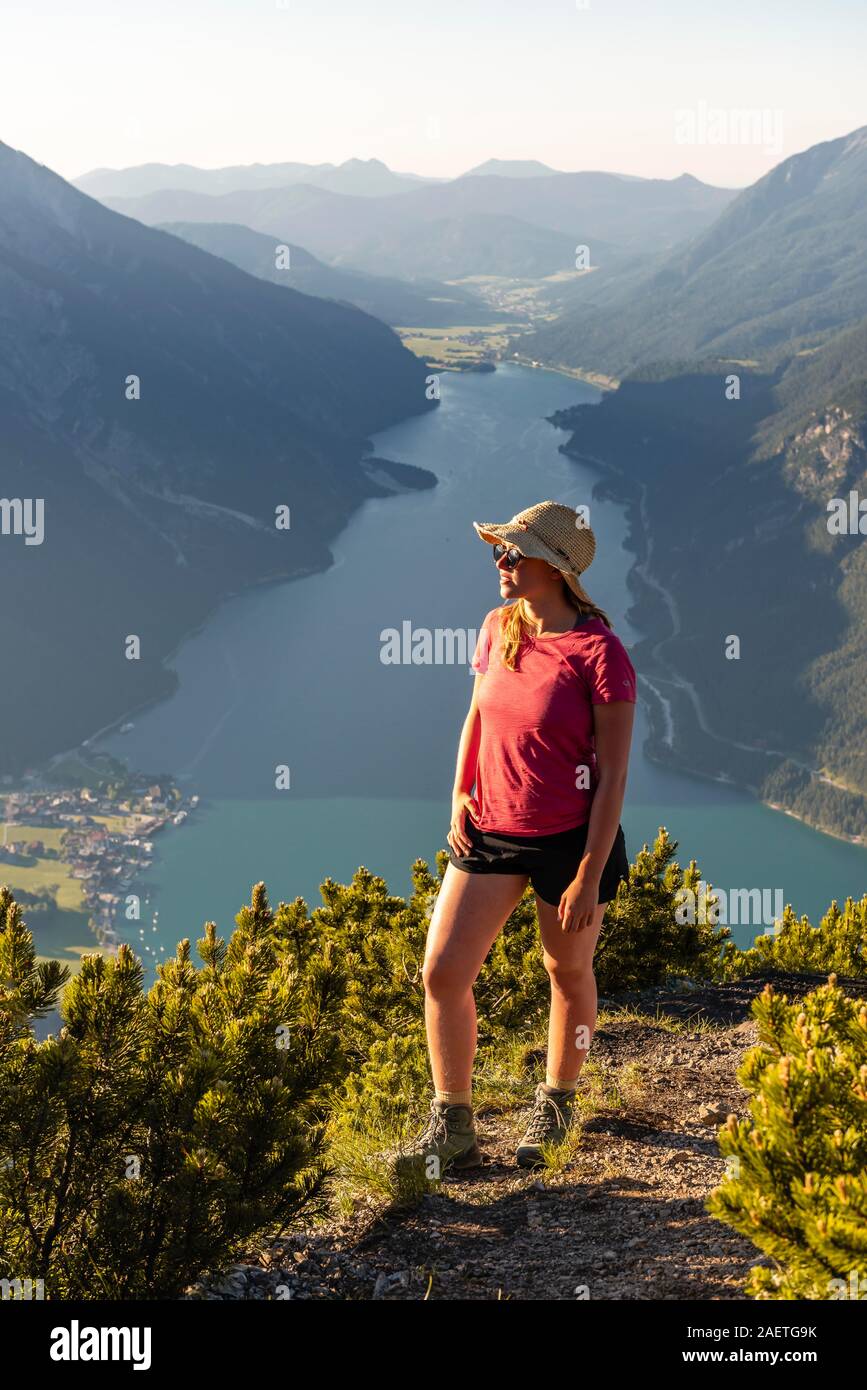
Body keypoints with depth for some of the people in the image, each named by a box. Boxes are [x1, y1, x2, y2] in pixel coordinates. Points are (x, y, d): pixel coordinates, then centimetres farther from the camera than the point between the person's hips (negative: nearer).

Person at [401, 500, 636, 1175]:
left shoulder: (600, 652, -18)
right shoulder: (499, 627, 0)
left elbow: (614, 774, -16)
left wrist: (590, 876, -16)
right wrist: (459, 794, 2)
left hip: (570, 840, -5)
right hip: (489, 829, 5)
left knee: (568, 971, 15)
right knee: (441, 972, -2)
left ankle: (555, 1106, 39)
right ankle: (453, 1130, 12)